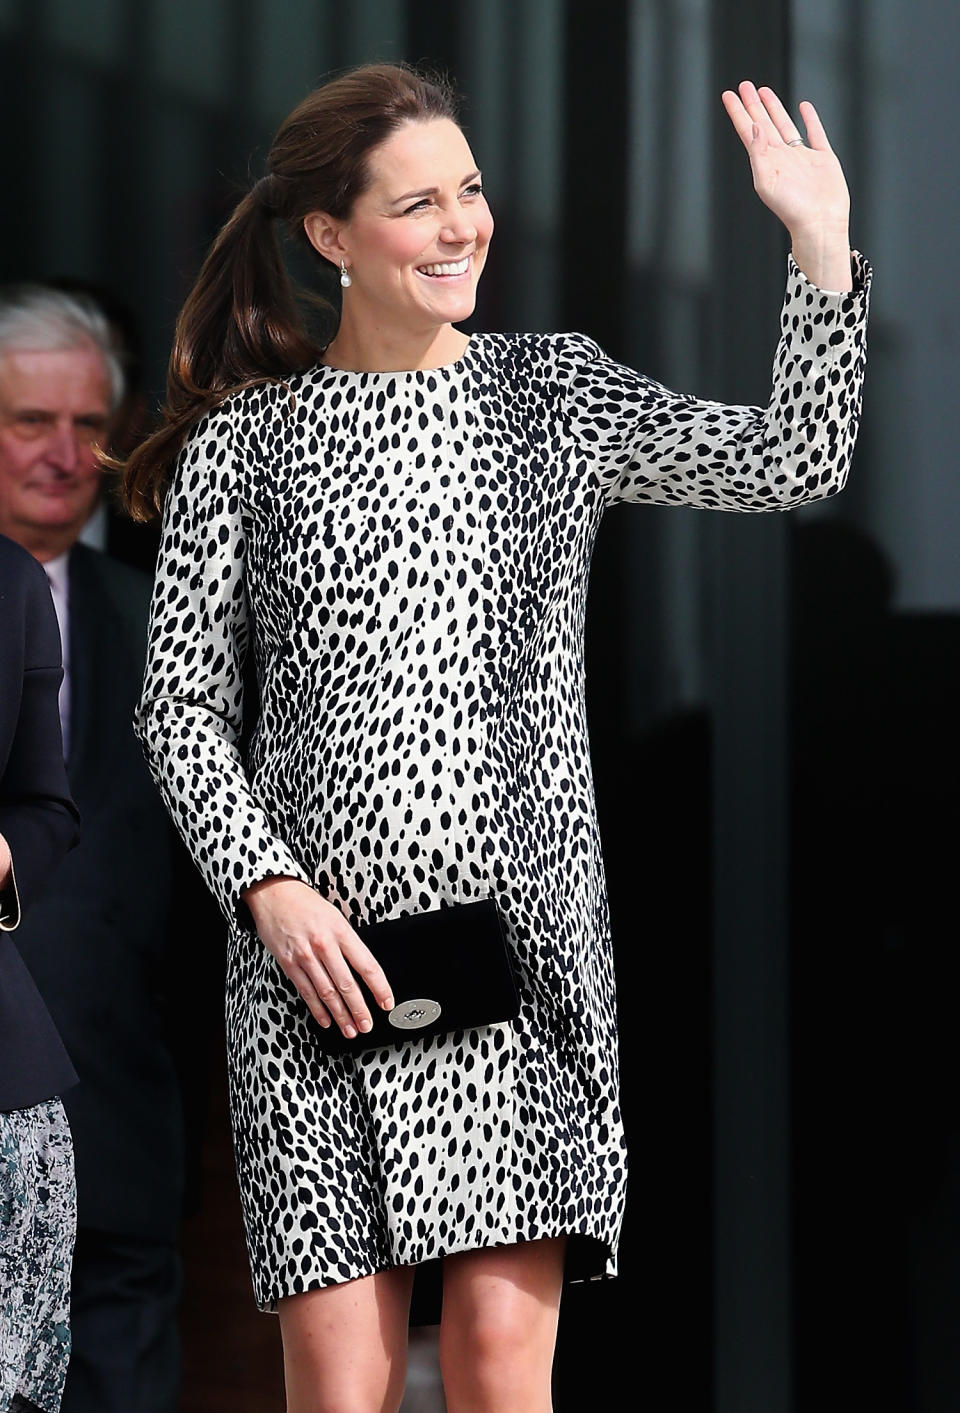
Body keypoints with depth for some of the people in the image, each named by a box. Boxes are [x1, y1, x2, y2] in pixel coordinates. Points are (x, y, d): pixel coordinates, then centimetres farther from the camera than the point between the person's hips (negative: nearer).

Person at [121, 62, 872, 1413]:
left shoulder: (556, 392, 10)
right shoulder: (245, 440, 7)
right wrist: (269, 887, -8)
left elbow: (793, 462, -2)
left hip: (518, 941, 1)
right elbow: (182, 703, 7)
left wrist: (822, 249, -13)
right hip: (314, 948, 0)